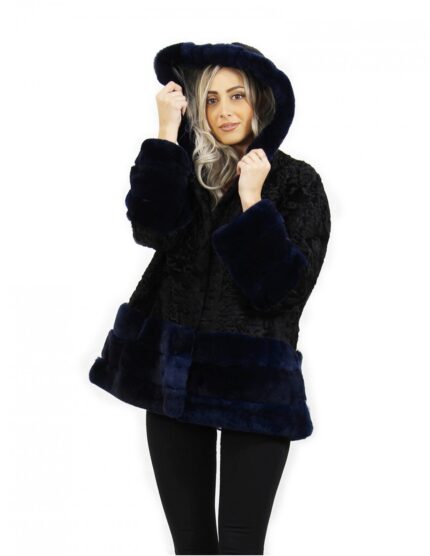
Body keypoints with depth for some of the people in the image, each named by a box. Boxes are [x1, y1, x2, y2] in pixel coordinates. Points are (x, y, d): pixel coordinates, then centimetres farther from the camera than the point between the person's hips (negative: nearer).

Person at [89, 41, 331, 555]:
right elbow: (149, 227, -12)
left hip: (254, 379, -3)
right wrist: (167, 132, -13)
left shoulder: (296, 181, 1)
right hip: (174, 372, 3)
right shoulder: (185, 169, 10)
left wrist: (252, 201, -14)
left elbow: (282, 288, -8)